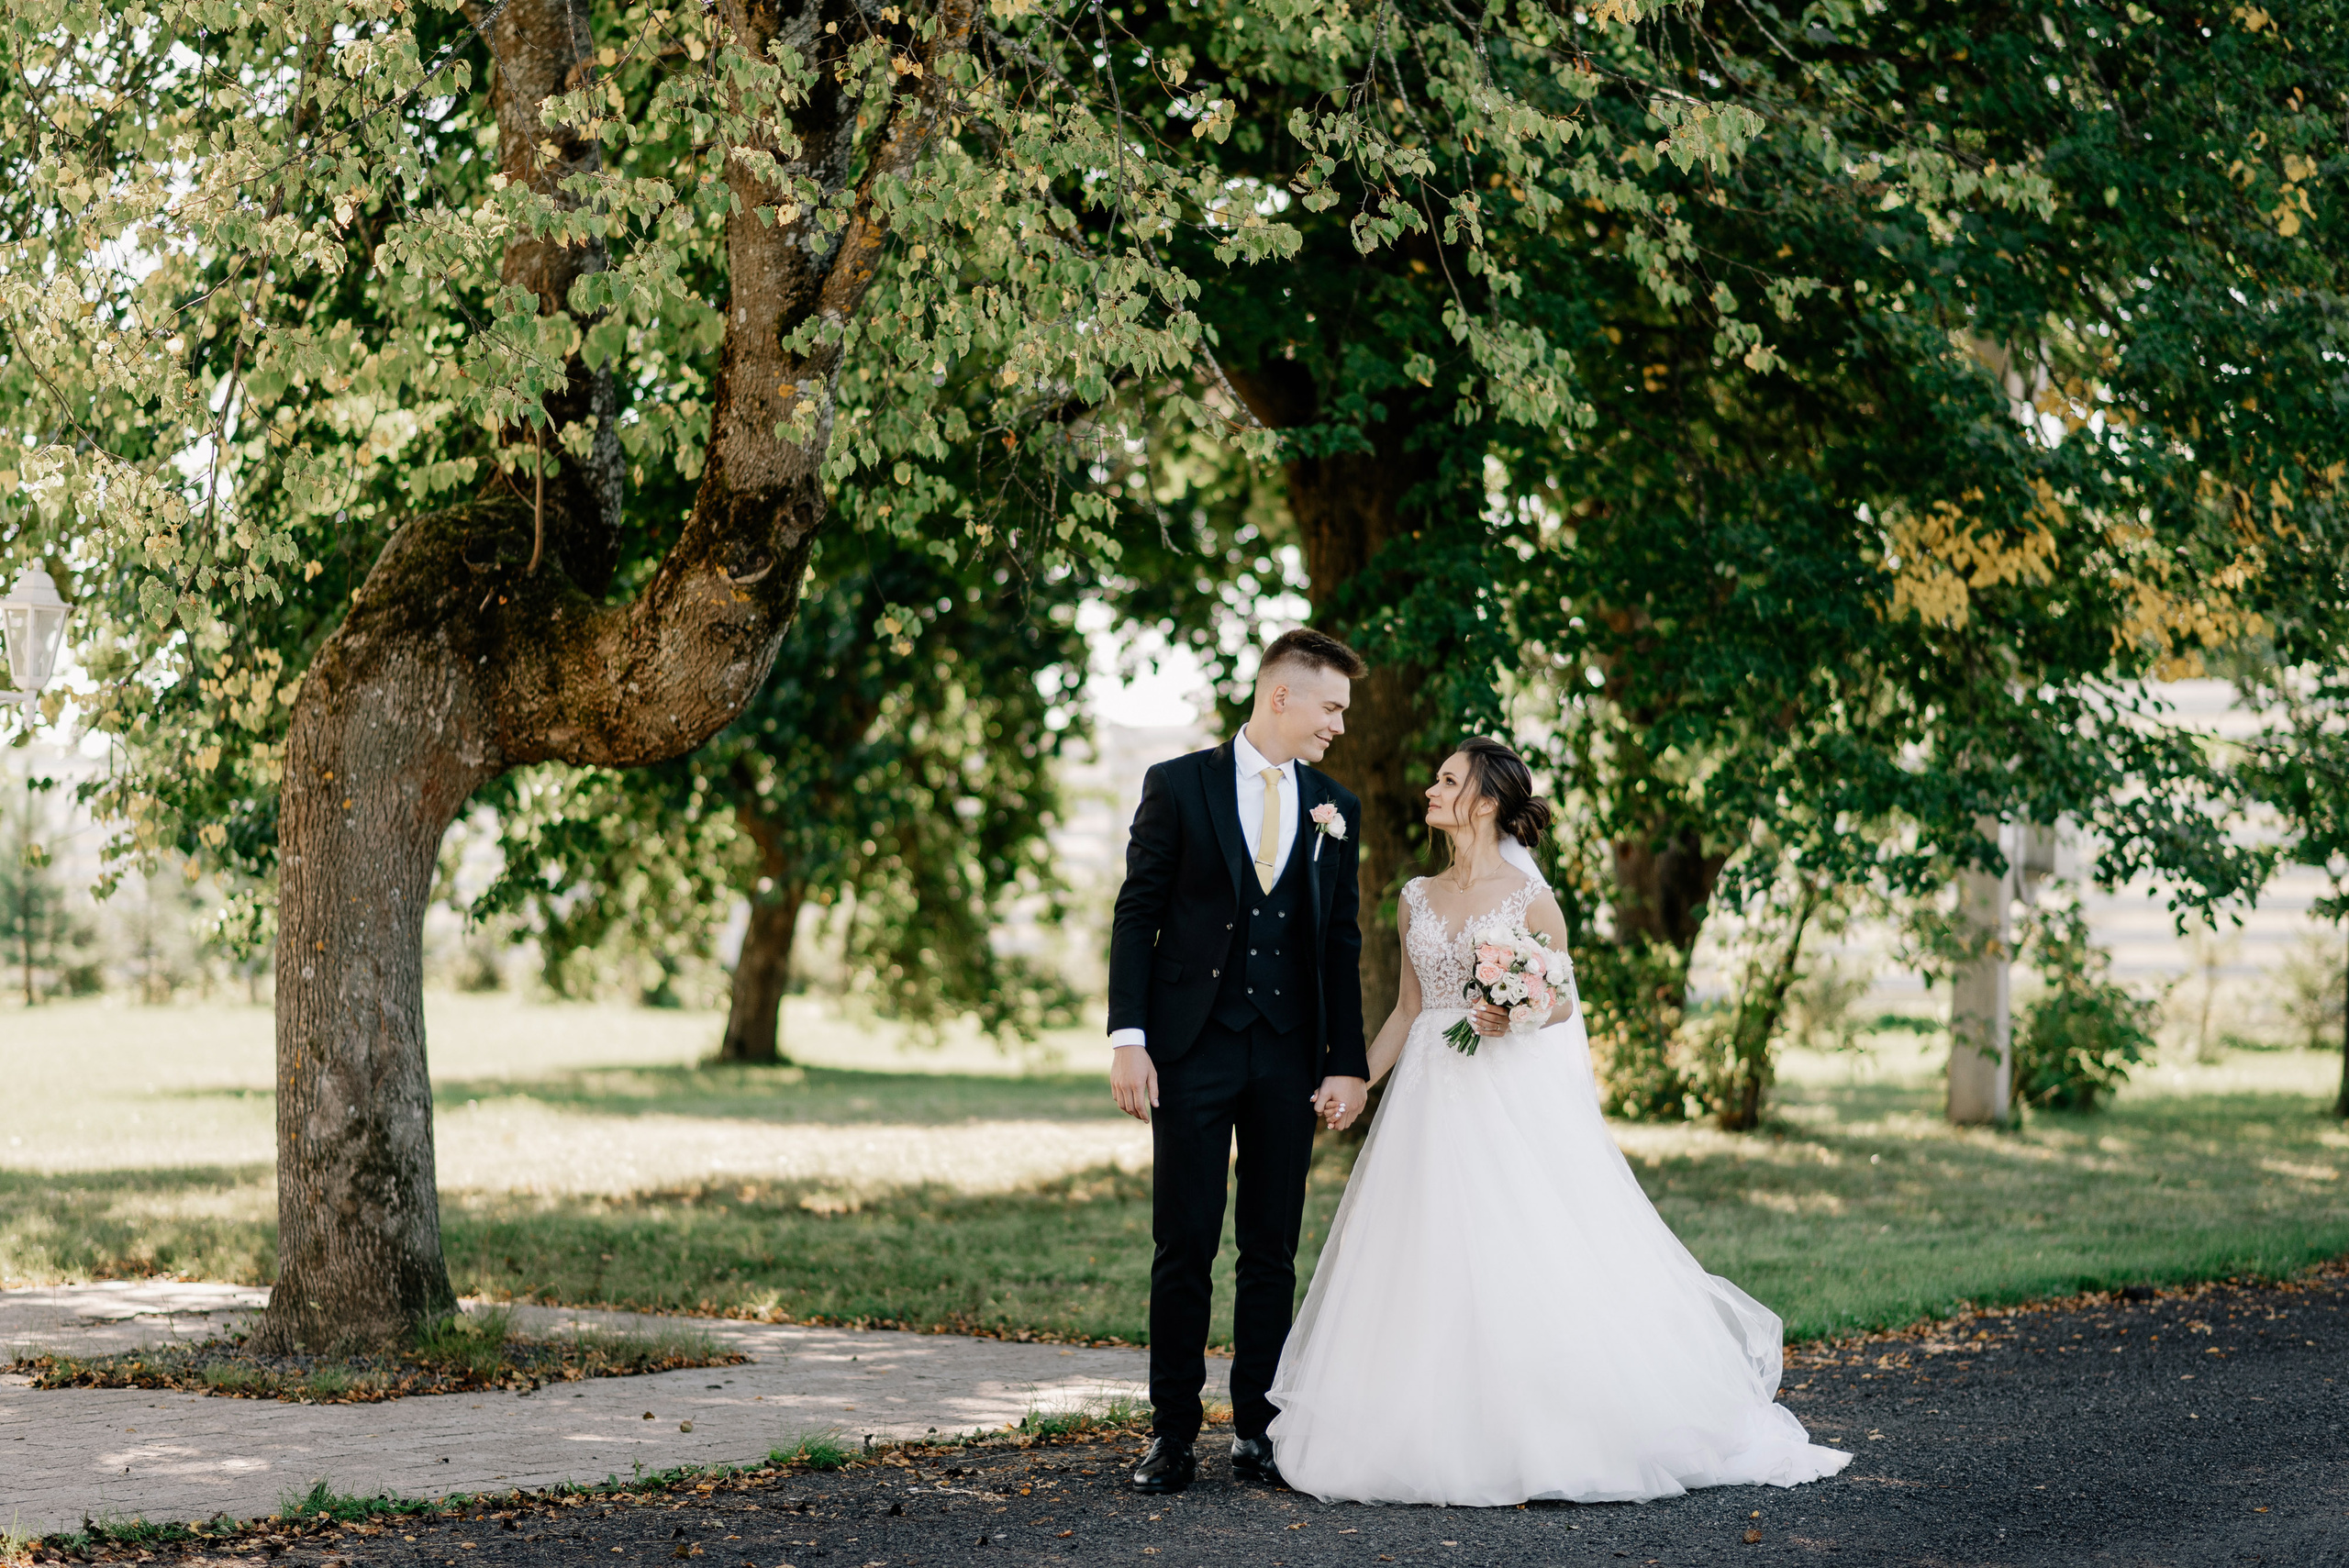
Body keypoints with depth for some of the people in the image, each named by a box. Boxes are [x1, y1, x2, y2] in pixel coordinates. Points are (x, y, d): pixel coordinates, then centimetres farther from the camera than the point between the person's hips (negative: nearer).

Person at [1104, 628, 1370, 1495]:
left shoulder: (1336, 810, 10)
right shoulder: (1177, 785, 0)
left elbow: (1342, 943, 10)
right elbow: (1137, 914, -1)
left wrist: (1348, 1062, 3)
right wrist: (1128, 1037, -9)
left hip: (1289, 1057, 3)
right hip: (1193, 1048, -3)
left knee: (1273, 1251, 6)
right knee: (1184, 1246, -1)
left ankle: (1257, 1428, 13)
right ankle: (1173, 1432, 5)